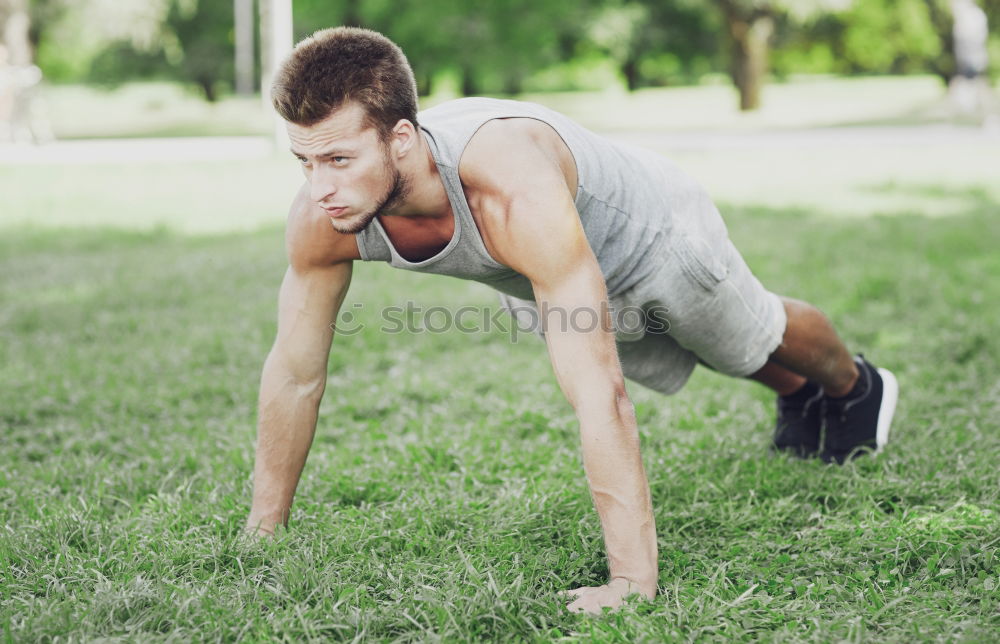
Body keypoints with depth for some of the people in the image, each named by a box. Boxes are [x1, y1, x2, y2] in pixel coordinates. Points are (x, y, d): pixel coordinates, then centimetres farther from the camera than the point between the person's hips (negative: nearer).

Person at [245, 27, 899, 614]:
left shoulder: (516, 197, -53)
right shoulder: (321, 218, -35)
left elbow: (599, 393, -53)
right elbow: (294, 374, -20)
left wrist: (632, 579, -53)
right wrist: (261, 530, -15)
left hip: (654, 233, -5)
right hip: (539, 285, 5)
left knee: (755, 338, 25)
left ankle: (857, 387, 61)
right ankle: (799, 397, 66)